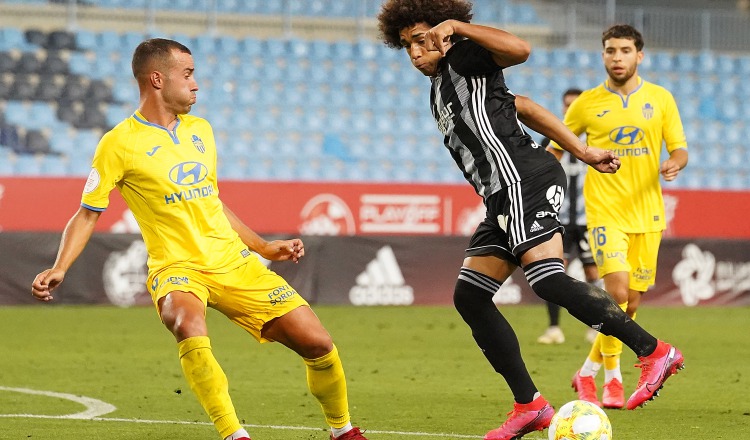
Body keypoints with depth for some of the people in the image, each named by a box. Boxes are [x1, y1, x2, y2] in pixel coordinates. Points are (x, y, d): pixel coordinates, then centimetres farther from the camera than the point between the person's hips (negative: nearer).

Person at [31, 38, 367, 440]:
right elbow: (87, 214, 0)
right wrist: (59, 268, -14)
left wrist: (265, 247, 25)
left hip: (233, 262, 5)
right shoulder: (119, 143, -4)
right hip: (177, 268, -5)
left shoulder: (200, 130, 14)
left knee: (318, 343, -3)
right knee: (190, 327, -40)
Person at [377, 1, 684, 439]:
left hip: (524, 181, -11)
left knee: (547, 279, -23)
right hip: (504, 196, 11)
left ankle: (655, 352, -19)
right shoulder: (439, 91, 26)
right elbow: (519, 104, 28)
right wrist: (582, 151, 25)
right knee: (469, 296, 6)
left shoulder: (464, 60, 0)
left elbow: (519, 49, -21)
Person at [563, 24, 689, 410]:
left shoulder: (660, 99, 6)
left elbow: (680, 150, 5)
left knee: (631, 303, 7)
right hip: (605, 211, -3)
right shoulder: (588, 103, 3)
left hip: (646, 212, 3)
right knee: (617, 291, -19)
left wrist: (674, 164, -18)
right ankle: (613, 380, -8)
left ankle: (588, 373, 25)